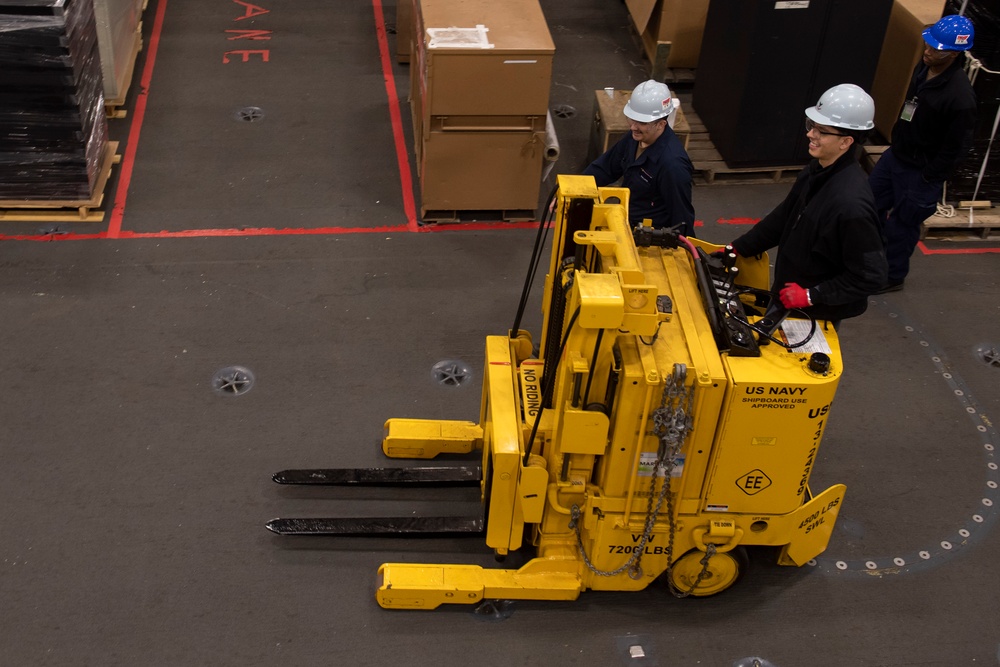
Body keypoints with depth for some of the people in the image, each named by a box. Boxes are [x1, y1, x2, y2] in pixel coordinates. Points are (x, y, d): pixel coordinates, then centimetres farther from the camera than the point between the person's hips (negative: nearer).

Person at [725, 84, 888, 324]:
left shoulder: (851, 202, -33)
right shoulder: (817, 170, -6)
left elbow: (870, 276, -28)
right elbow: (785, 215, 10)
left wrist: (812, 295, -24)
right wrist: (737, 248, 8)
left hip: (817, 313, -8)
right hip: (789, 296, 8)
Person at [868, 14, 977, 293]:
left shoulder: (960, 96, -29)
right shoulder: (923, 68, -6)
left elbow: (956, 148, -21)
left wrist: (928, 180, -15)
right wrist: (895, 138, 15)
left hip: (920, 171, -8)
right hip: (895, 155, 8)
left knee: (901, 226, 8)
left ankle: (892, 277, 31)